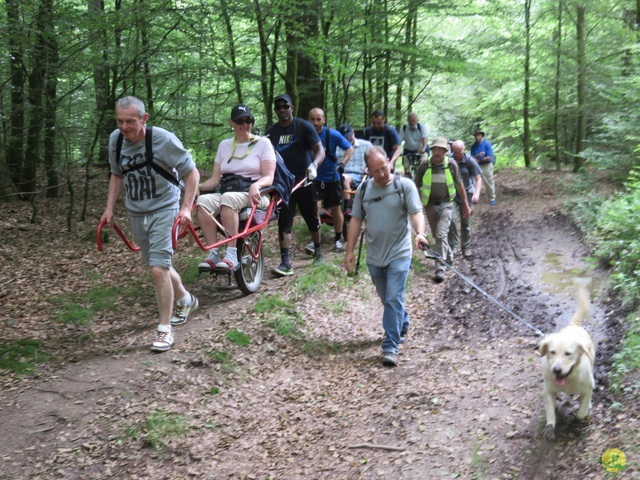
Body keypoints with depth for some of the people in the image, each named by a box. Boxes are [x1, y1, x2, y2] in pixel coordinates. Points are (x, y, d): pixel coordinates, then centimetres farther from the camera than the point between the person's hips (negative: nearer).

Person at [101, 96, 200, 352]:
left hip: (163, 209, -6)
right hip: (135, 212, 6)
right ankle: (185, 300, 45)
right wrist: (110, 208, 6)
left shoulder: (163, 140, -21)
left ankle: (165, 330, -1)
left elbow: (192, 173, -12)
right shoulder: (115, 139, -4)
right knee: (158, 264, 18)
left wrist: (186, 207, -21)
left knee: (158, 269, -15)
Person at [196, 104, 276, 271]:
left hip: (254, 196, -4)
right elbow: (215, 179, 11)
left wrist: (256, 185, -28)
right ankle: (213, 254, -32)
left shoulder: (262, 143, 6)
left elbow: (269, 177, -5)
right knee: (203, 201, -29)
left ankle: (231, 256, -39)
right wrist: (198, 186, -11)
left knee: (228, 198, -37)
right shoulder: (224, 145, 17)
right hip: (227, 193, 4)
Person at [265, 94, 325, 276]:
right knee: (284, 223, -7)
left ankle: (318, 251, 31)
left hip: (304, 181, -2)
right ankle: (286, 263, -9)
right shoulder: (271, 131, 6)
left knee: (312, 219, 10)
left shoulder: (304, 126, -4)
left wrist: (314, 165, -30)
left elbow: (320, 150, -10)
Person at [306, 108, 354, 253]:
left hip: (332, 177, 1)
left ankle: (338, 239, 25)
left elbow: (349, 149, -4)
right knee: (315, 207, -17)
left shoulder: (332, 134, -10)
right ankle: (315, 241, -10)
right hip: (314, 178, 0)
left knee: (336, 209, 8)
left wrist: (342, 164, -17)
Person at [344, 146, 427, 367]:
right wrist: (350, 250, 4)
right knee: (387, 299, 18)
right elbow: (356, 220, 7)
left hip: (399, 253, -5)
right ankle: (403, 324, 45)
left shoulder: (405, 185, -7)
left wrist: (419, 233, -35)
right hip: (374, 255, 5)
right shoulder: (363, 189, 5)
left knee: (393, 299, -10)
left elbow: (416, 212, -15)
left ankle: (390, 347, -5)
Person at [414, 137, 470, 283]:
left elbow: (459, 186, 4)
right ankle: (449, 256, 42)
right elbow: (416, 187, 0)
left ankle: (440, 268, -15)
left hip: (446, 205, -2)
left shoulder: (451, 165, -7)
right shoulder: (424, 167, -8)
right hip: (430, 205, 2)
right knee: (437, 236, 15)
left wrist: (466, 205, 9)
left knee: (441, 234, -16)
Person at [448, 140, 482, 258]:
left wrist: (477, 193, -23)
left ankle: (466, 248, 22)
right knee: (451, 219, -17)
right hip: (451, 195, 1)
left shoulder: (470, 161, -8)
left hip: (466, 194, 0)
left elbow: (478, 178, -9)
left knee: (466, 223, 8)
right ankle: (452, 246, -3)